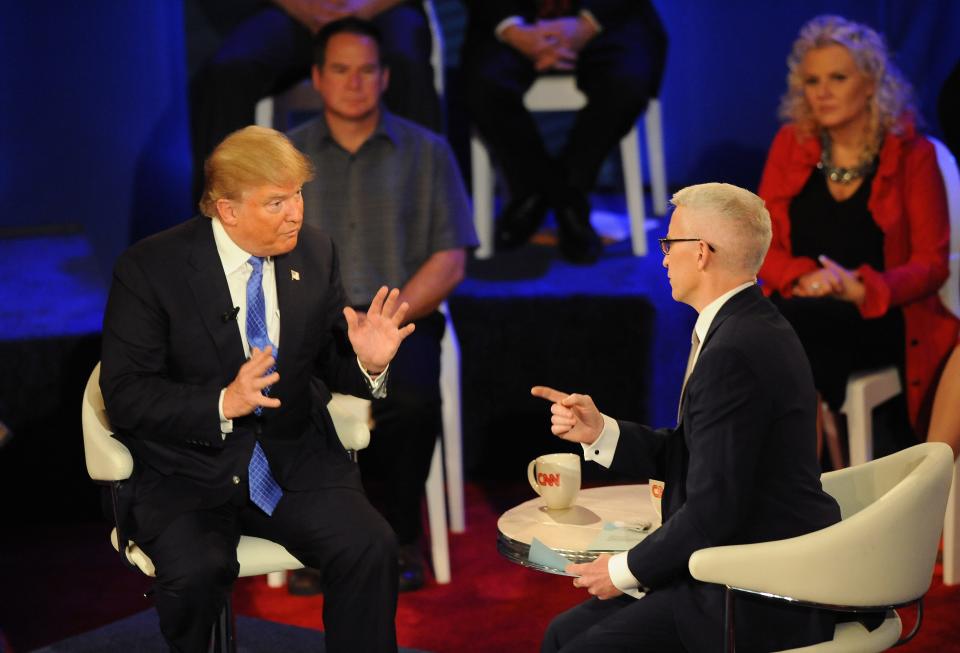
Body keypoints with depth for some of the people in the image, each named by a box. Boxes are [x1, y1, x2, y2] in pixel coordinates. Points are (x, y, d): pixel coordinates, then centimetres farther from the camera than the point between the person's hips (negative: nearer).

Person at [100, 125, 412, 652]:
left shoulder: (315, 254, 4)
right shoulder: (150, 269, -8)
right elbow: (125, 396, -12)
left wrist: (366, 363, -11)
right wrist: (223, 404, -27)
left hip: (294, 458, 3)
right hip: (188, 470, -3)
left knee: (370, 548, -23)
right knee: (195, 572, -31)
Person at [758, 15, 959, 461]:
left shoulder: (911, 154, 0)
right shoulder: (790, 143, 10)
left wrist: (862, 289, -21)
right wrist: (802, 277, -15)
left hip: (883, 320, -2)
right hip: (801, 316, 2)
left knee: (794, 320, -34)